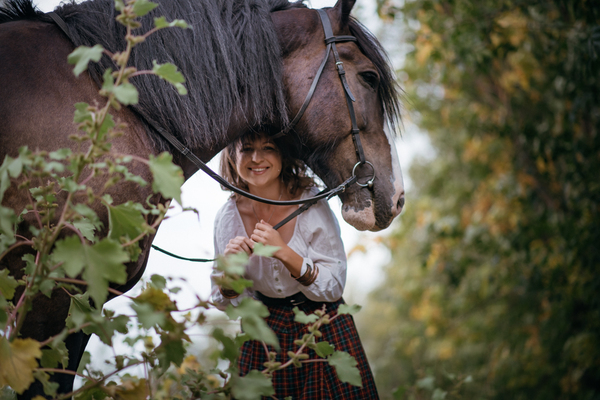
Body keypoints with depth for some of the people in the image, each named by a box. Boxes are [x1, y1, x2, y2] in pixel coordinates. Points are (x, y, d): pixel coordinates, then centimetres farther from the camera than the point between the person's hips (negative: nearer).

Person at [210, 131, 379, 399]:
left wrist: (285, 254, -31)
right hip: (264, 340, 2)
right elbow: (226, 303, -1)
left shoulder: (311, 204, -17)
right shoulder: (228, 218, -9)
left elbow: (334, 288, -18)